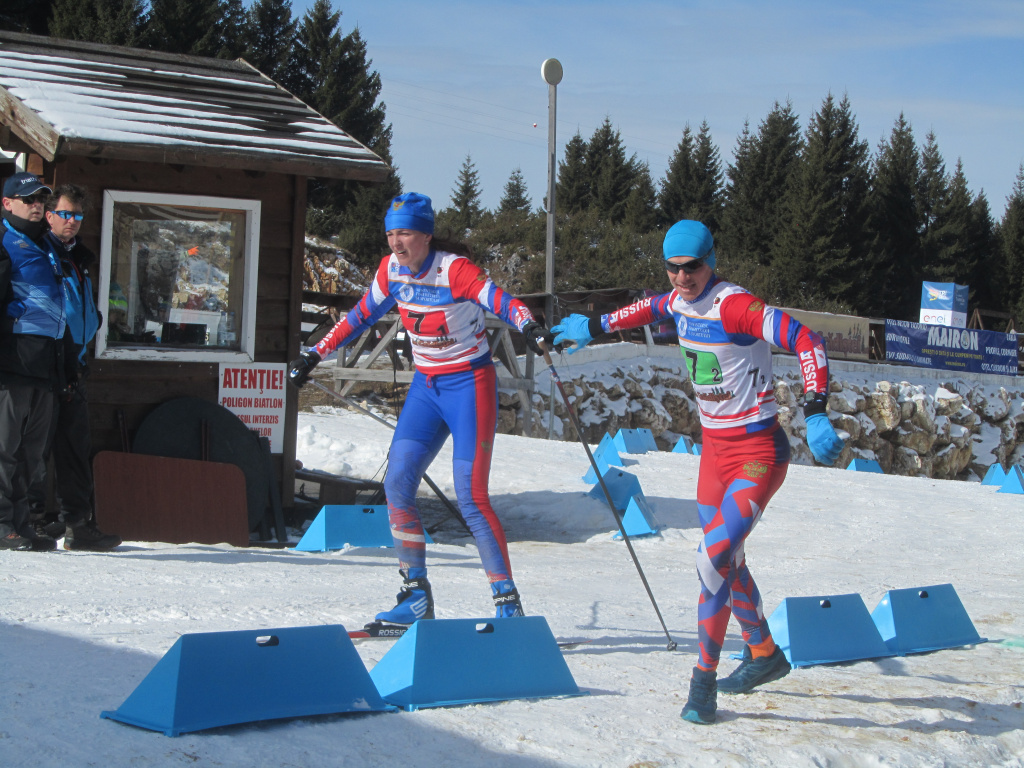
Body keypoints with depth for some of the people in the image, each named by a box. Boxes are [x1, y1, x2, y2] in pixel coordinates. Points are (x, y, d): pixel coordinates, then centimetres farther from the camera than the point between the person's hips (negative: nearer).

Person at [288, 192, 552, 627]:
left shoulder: (454, 269, -19)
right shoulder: (392, 270, 0)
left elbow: (499, 301, -31)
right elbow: (361, 315, 15)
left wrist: (528, 325, -52)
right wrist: (315, 354, 16)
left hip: (469, 386, -7)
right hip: (426, 387, 7)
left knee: (470, 497, -12)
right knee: (397, 485, -2)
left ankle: (507, 601, -1)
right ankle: (417, 599, 8)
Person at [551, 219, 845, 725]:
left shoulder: (733, 306, -22)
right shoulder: (681, 302, 2)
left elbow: (807, 341, -29)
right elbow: (653, 308, 28)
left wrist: (815, 415, -38)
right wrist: (595, 327, 37)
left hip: (757, 451, -8)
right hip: (714, 449, 8)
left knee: (714, 558, -19)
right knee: (726, 560, 17)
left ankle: (704, 679, -9)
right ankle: (764, 655, 38)